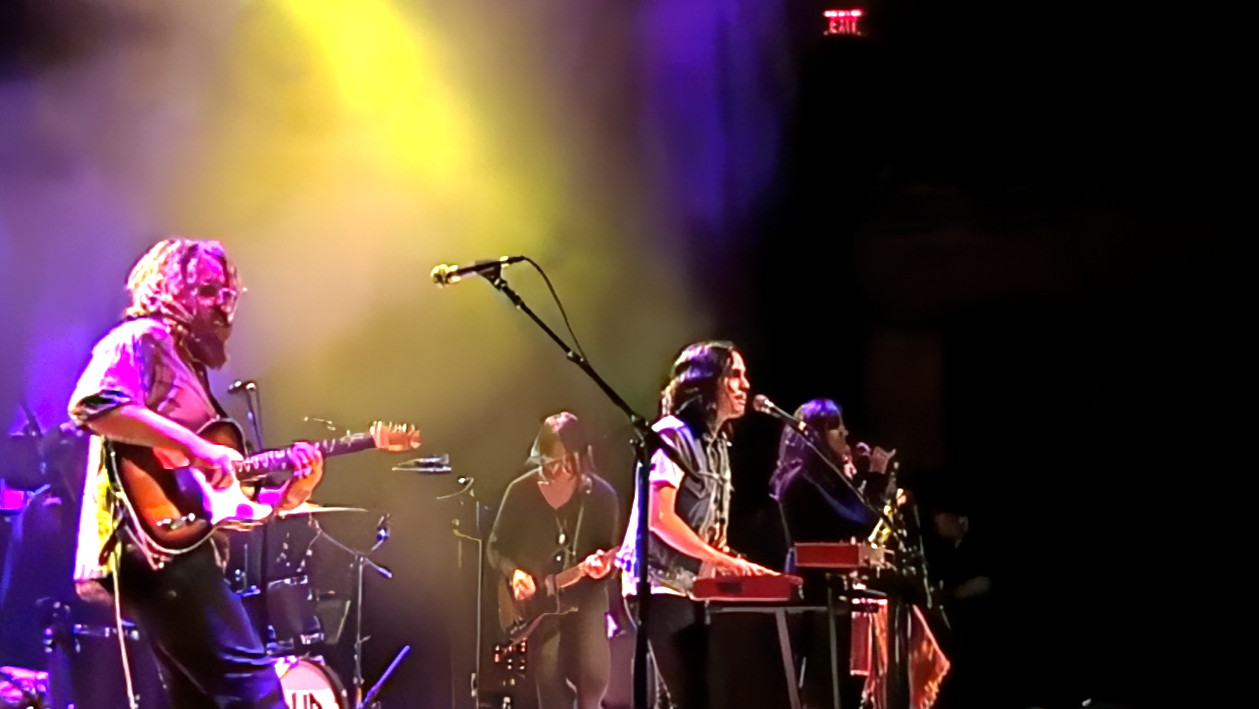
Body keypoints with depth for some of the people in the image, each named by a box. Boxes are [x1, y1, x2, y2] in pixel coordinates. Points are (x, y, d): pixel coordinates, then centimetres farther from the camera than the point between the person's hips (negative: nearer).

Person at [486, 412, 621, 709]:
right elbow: (496, 547, 6)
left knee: (594, 678, -16)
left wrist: (603, 563, -22)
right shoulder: (521, 491, -2)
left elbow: (611, 550, 1)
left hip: (585, 597, 0)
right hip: (535, 602, 0)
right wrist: (513, 573, -13)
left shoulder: (601, 494, -2)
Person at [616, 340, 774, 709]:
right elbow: (659, 517, -20)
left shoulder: (718, 446, 17)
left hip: (695, 588, 9)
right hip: (661, 586, -9)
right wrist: (720, 559, -22)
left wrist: (729, 563, 2)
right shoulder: (673, 436, -9)